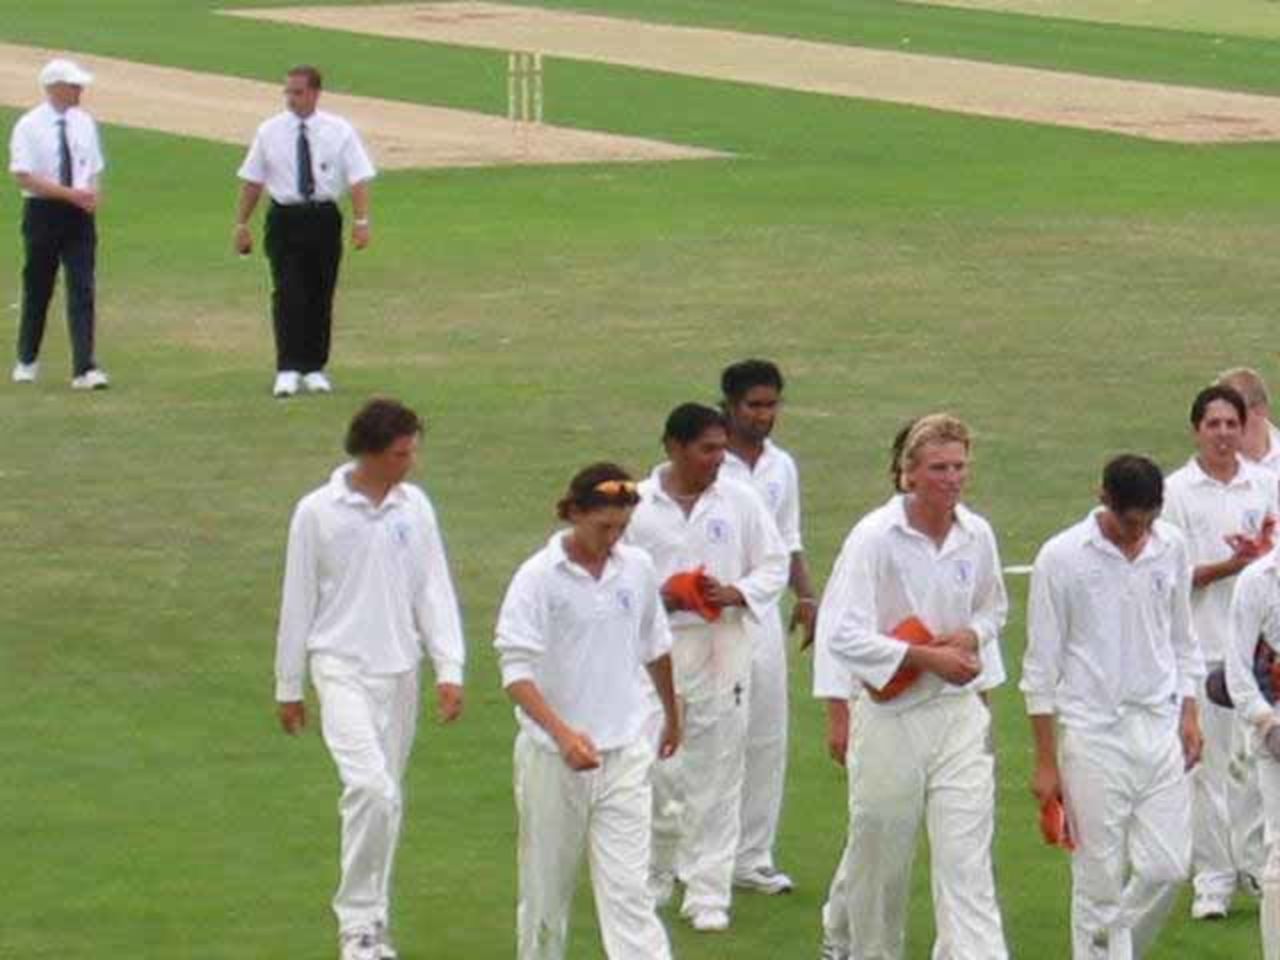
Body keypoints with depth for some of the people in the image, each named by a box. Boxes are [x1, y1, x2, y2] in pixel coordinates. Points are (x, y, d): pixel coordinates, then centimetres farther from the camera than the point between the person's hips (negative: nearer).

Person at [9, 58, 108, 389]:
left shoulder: (84, 123, 7)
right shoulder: (29, 127, -8)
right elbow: (24, 176, -15)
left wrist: (92, 195, -8)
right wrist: (71, 194, -21)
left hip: (79, 213, 3)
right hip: (42, 213, -3)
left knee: (82, 290, -7)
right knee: (37, 290, 9)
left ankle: (84, 369, -12)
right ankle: (27, 361, 28)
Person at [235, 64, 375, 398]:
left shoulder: (339, 131, 0)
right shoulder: (270, 132, 2)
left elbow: (359, 179, -4)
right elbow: (252, 181, 6)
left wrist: (361, 221, -15)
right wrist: (242, 224, 6)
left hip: (324, 219, 1)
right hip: (285, 219, -1)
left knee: (320, 296, 8)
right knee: (288, 295, -10)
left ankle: (315, 369, 19)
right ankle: (288, 371, -9)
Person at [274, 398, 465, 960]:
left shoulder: (414, 507, 3)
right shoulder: (318, 513, -7)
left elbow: (435, 590, 6)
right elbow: (297, 603, 0)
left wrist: (449, 669, -3)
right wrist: (288, 687, 4)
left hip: (399, 671, 5)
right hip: (343, 669, -5)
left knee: (387, 799, 10)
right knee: (372, 789, -20)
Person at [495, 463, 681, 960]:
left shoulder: (638, 568, 2)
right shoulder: (538, 577, -11)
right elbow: (517, 671, -18)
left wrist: (672, 714, 31)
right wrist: (562, 733, -31)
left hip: (624, 754, 2)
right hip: (553, 757, -2)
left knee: (628, 890, -6)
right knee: (547, 888, 11)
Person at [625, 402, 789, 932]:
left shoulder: (739, 501, 2)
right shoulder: (638, 505, -1)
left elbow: (775, 565, 8)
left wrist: (736, 593, -11)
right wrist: (657, 597, -14)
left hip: (722, 646, 1)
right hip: (656, 648, -1)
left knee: (716, 775, 0)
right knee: (654, 771, 4)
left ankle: (708, 892, 6)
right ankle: (656, 873, 27)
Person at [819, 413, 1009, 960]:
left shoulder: (977, 535, 1)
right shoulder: (875, 537, -13)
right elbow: (840, 634, -18)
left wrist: (971, 636, -4)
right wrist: (927, 658, -19)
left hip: (959, 711, 3)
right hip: (891, 714, -3)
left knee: (967, 858, -5)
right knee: (880, 854, 13)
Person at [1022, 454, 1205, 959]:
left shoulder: (1171, 546, 4)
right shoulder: (1061, 557, -9)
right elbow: (1041, 666, -5)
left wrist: (1189, 713, 6)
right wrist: (1046, 762, -5)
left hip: (1160, 728, 4)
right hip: (1093, 733, -4)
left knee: (1167, 867, 0)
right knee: (1101, 880, -1)